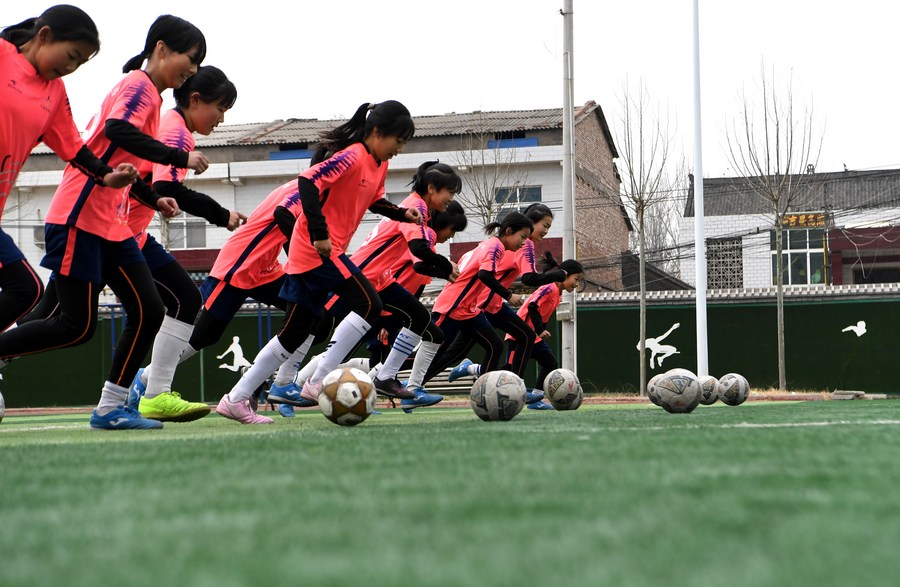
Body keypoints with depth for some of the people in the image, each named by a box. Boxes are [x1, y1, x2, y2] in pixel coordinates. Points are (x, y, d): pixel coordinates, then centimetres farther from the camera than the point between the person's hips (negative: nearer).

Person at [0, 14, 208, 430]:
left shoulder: (149, 95, 20)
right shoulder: (139, 85, -8)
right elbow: (118, 130, -28)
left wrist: (153, 199, 14)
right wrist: (181, 158, -23)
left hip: (111, 226, 10)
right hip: (81, 219, -10)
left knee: (148, 312, 1)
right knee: (77, 325, -10)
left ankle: (110, 408, 4)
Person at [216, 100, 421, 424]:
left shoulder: (379, 165, 13)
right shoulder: (352, 157, -16)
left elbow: (374, 201, 28)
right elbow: (307, 181, -25)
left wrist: (402, 213, 10)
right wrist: (319, 232, -29)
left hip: (319, 251, 10)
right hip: (318, 248, -10)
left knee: (295, 332, 9)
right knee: (368, 304, -15)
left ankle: (236, 399, 12)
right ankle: (319, 380, -13)